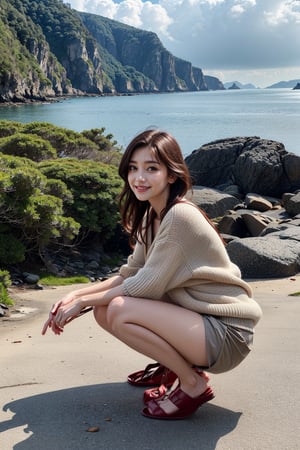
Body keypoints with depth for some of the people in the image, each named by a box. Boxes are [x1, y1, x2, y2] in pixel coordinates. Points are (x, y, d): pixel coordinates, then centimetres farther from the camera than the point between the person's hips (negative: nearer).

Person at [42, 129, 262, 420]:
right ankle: (175, 362, 14)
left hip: (226, 334, -9)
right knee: (103, 310, 0)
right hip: (194, 317, 9)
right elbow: (129, 275, 8)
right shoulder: (151, 215, 7)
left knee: (119, 310, -24)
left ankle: (192, 383, -6)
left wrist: (84, 301, -9)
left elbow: (146, 286, -19)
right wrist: (75, 296, -4)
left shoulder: (180, 216, -21)